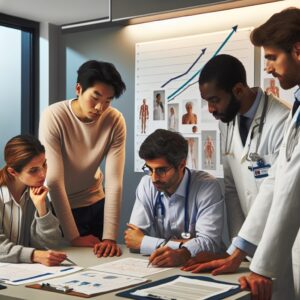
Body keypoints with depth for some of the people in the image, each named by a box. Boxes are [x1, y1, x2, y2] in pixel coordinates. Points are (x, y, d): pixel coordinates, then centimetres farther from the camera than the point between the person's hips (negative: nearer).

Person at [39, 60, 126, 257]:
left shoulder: (116, 121, -18)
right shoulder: (53, 117, -25)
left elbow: (114, 181, -21)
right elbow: (54, 180, -26)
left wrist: (109, 237, -28)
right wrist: (73, 237, -25)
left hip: (94, 204, 2)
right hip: (56, 206, -2)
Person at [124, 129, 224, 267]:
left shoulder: (207, 187, -14)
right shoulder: (146, 184, -2)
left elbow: (209, 241, -22)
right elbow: (133, 240, -8)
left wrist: (181, 254, -42)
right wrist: (181, 245, -19)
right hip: (156, 268, 3)